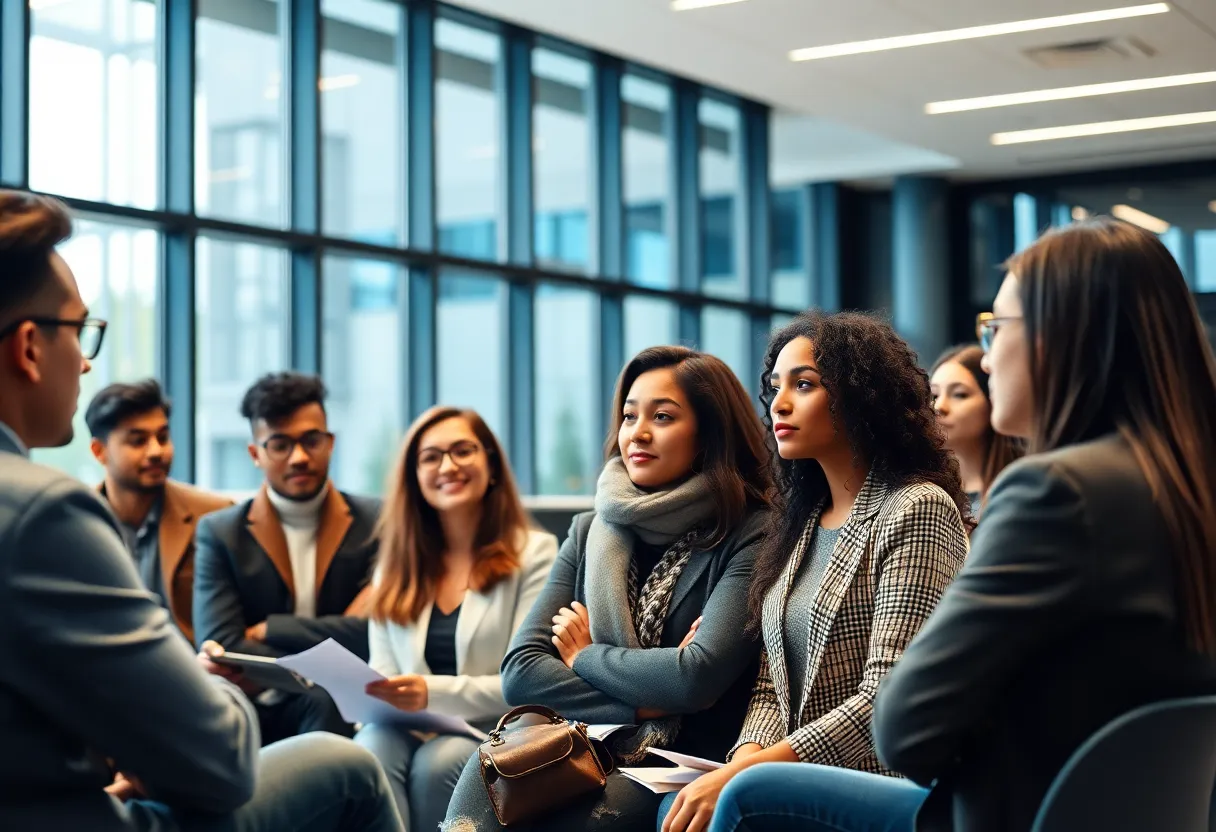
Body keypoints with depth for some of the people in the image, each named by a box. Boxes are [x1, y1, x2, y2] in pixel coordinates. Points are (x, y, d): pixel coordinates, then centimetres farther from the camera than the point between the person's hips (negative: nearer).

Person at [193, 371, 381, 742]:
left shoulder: (376, 523, 6)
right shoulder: (220, 533, 6)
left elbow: (371, 635, -5)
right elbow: (220, 648, -6)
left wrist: (269, 631, -4)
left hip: (343, 711, 0)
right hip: (254, 716, 1)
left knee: (327, 699, -35)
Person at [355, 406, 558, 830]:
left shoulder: (534, 553, 1)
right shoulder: (397, 561, 16)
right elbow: (383, 669, 12)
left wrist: (435, 693, -23)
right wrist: (366, 689, -14)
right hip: (409, 727, 3)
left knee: (435, 765, -36)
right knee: (368, 755, -33)